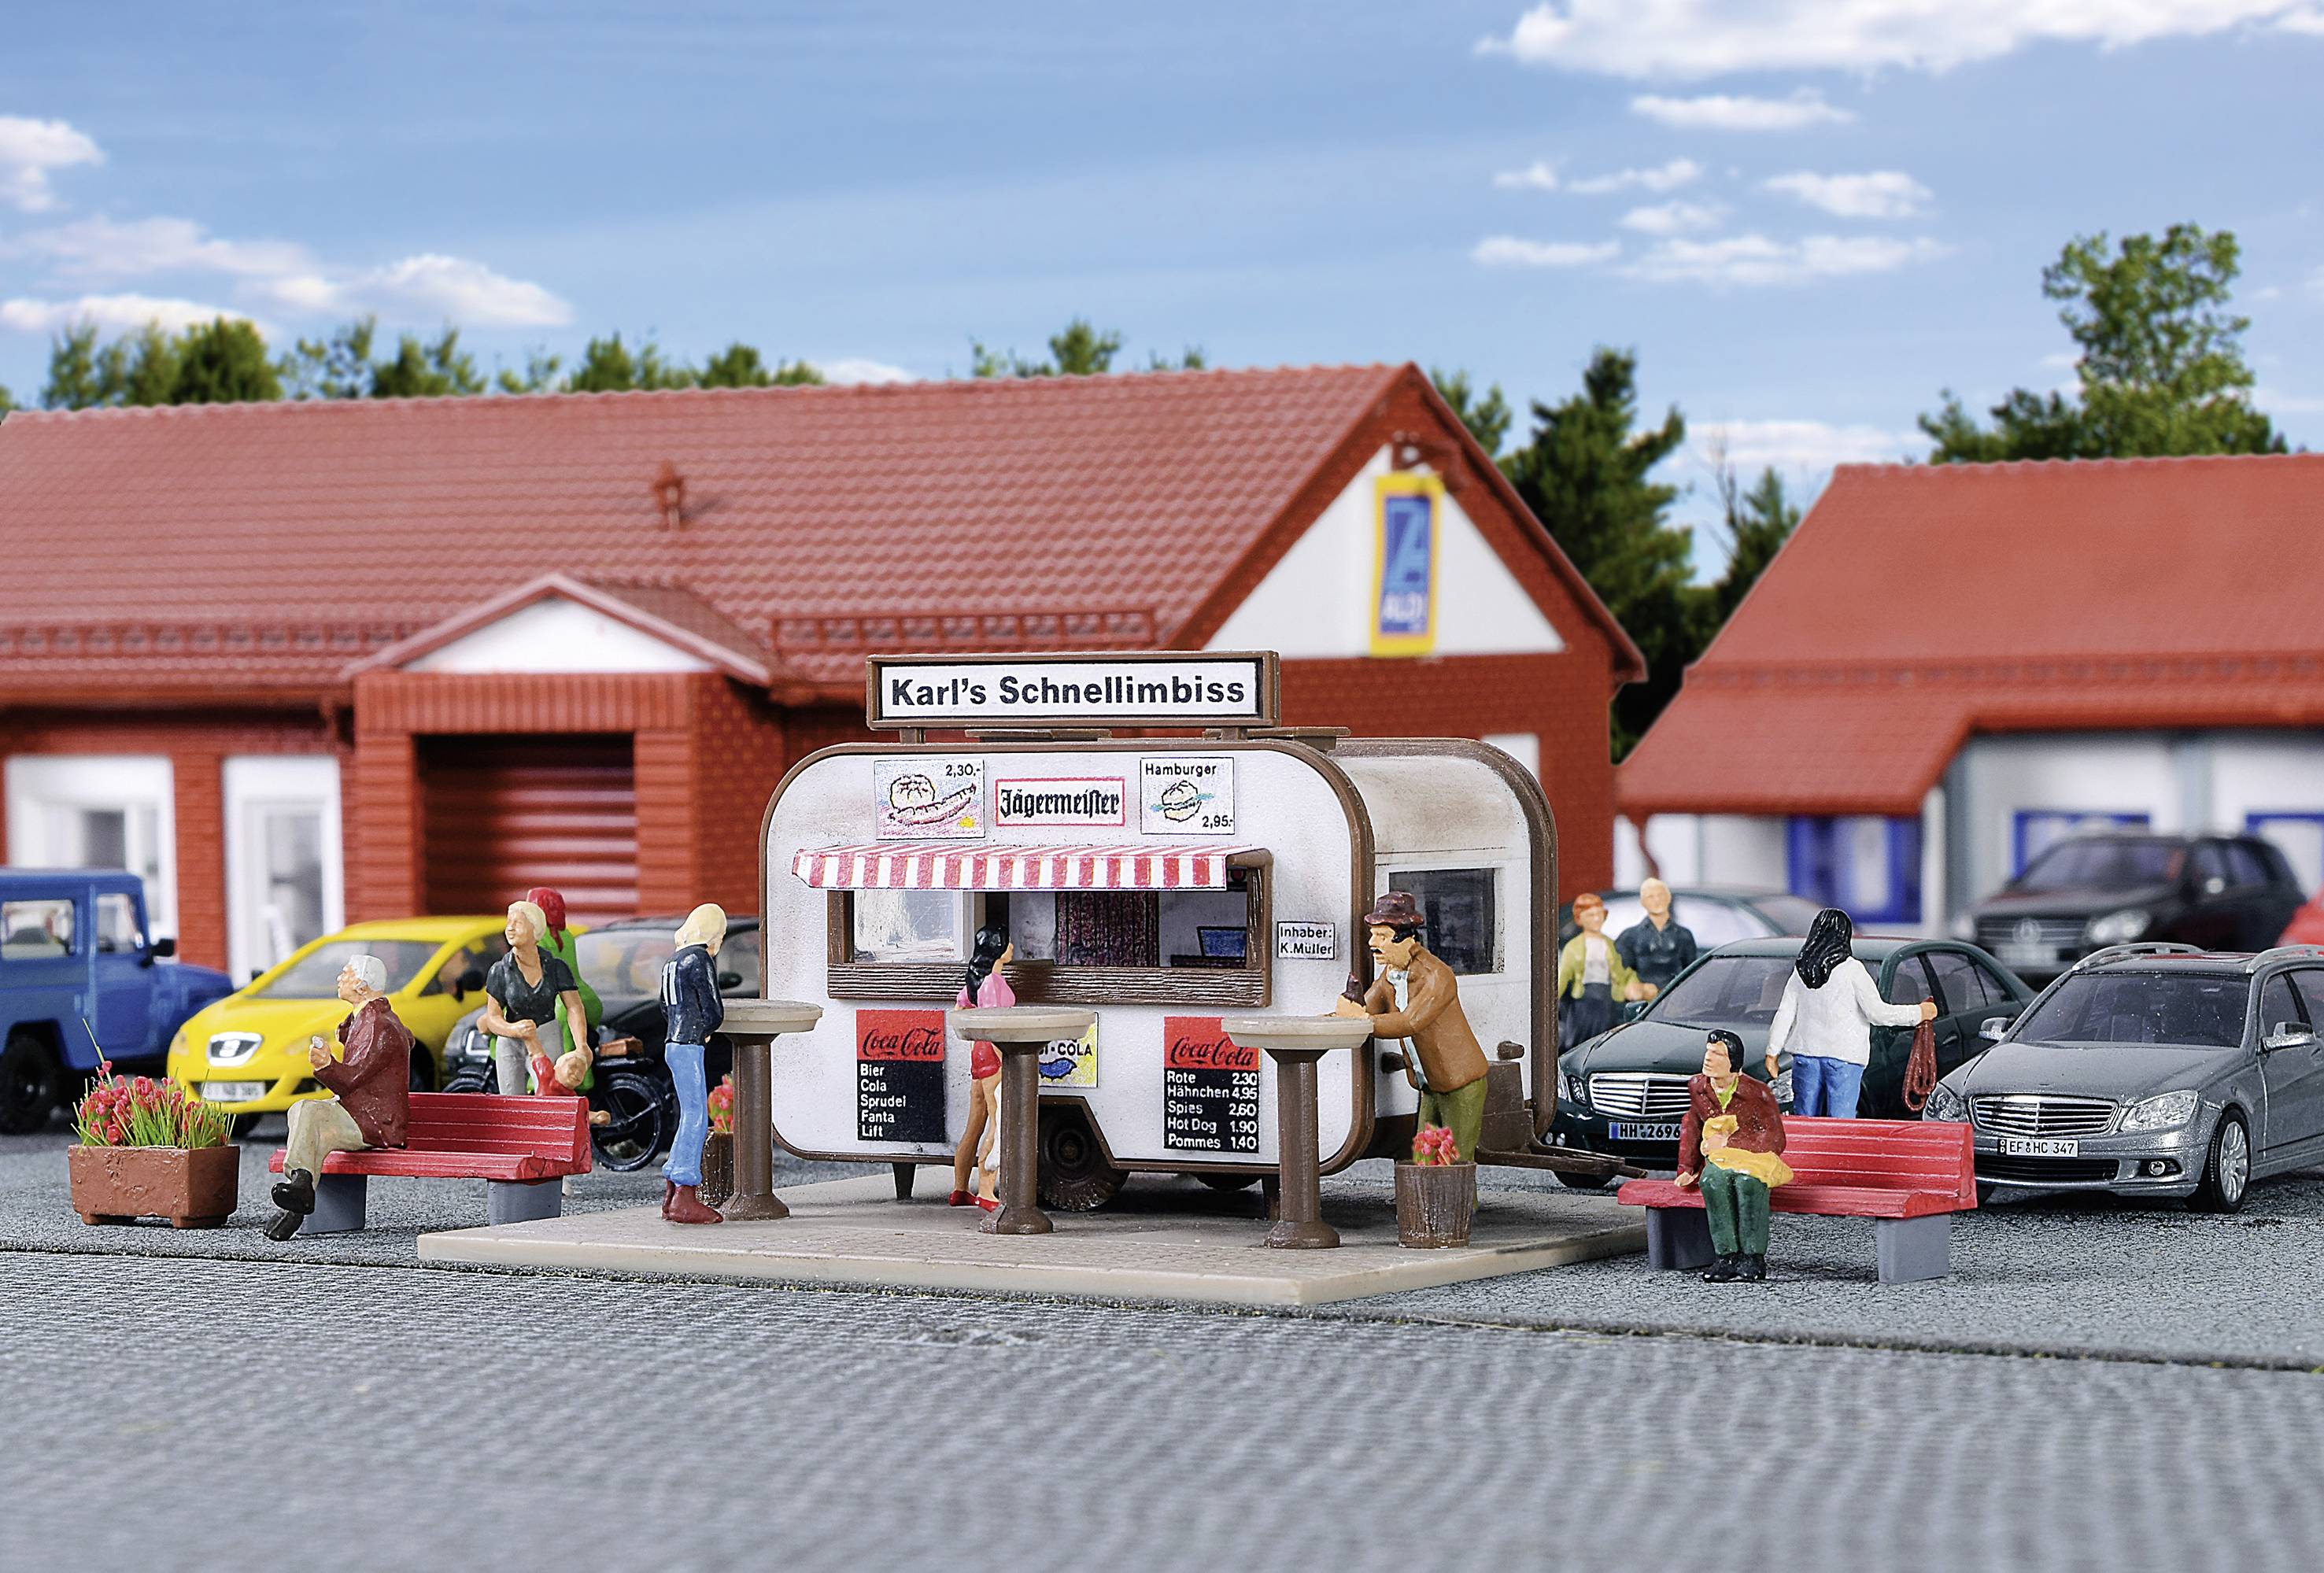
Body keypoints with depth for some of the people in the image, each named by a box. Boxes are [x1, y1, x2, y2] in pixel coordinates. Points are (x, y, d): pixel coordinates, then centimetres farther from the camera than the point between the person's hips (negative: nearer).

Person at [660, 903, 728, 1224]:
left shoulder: (672, 962, 16)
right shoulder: (700, 960, -12)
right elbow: (714, 1012, -12)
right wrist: (706, 1030, 9)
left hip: (673, 1045, 9)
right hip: (689, 1047, -9)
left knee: (691, 1117, 14)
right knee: (696, 1118, -7)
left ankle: (672, 1196, 16)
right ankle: (684, 1200, -9)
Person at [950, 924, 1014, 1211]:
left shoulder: (976, 979, 13)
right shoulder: (993, 980, -14)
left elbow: (958, 1012, 24)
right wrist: (1006, 1061, -21)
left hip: (979, 1051, 10)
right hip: (991, 1053, -10)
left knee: (975, 1126, 14)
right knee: (998, 1126, -10)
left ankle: (960, 1191, 20)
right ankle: (986, 1192, -11)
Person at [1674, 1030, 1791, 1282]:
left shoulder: (1758, 1092, -10)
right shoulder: (1697, 1087, 5)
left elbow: (1774, 1141, -10)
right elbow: (1691, 1127, 21)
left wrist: (1728, 1143, -13)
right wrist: (1686, 1168, 14)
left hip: (1755, 1159, -3)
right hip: (1717, 1159, 3)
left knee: (1748, 1182, -40)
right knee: (1713, 1182, -35)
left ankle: (1754, 1259, -32)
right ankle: (1728, 1256, -34)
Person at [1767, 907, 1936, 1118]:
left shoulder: (1800, 970, 7)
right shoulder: (1852, 969, -8)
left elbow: (1784, 1014, 9)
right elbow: (1877, 1013, -10)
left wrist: (1772, 1051, 16)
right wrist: (1918, 1014, -1)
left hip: (1805, 1053, 5)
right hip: (1843, 1056, -5)